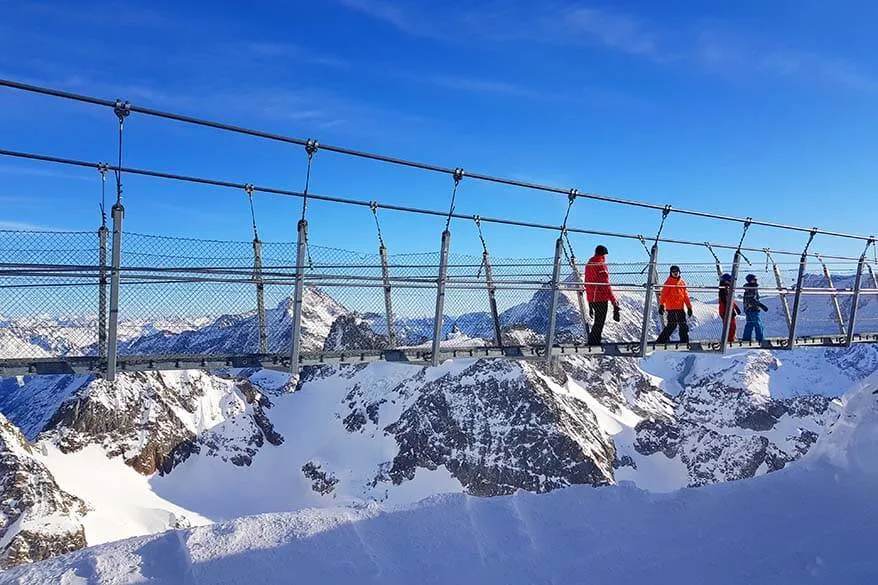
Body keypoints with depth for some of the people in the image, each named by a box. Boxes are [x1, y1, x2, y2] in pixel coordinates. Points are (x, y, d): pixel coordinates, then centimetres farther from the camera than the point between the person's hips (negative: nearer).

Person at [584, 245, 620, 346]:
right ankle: (594, 342, -6)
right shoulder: (601, 265, -13)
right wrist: (613, 300, -14)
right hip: (601, 299, -8)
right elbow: (605, 285, -17)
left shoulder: (589, 264, 13)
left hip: (591, 299, 8)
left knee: (597, 322, 18)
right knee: (599, 323, -4)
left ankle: (592, 341, 21)